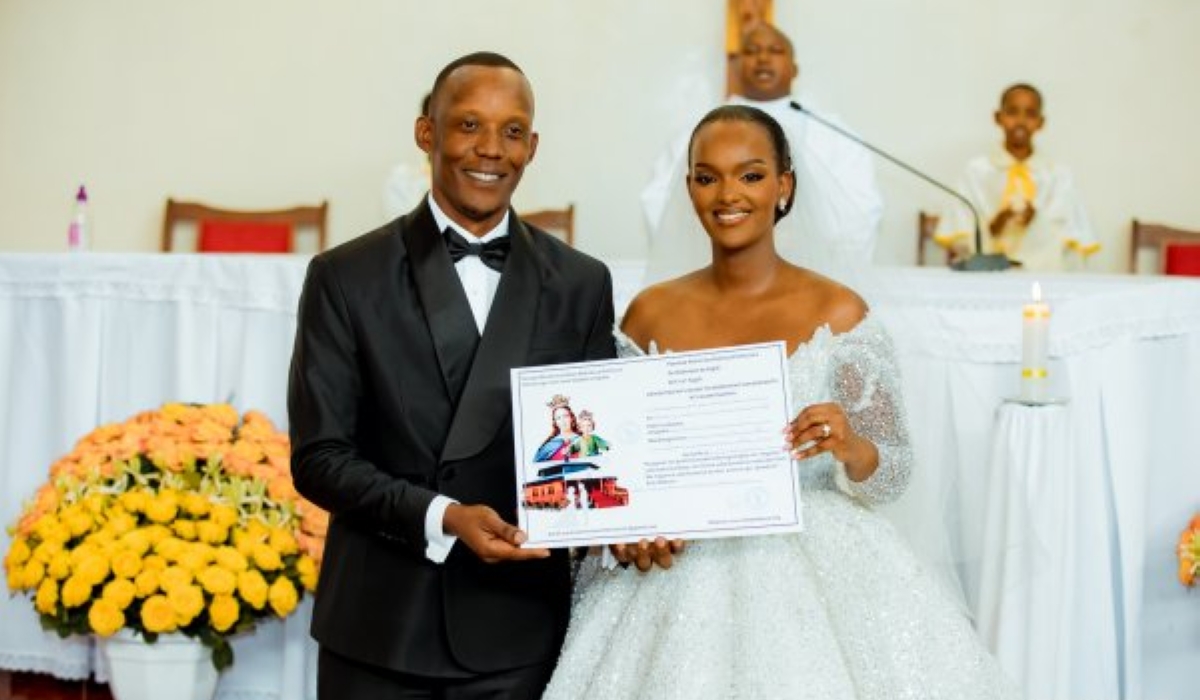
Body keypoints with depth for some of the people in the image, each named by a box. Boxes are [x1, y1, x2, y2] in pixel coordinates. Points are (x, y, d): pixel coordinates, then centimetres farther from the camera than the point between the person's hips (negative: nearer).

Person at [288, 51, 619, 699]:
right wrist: (441, 518, -19)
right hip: (377, 625, -1)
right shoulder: (346, 277, -2)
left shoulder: (580, 284, 4)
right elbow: (317, 456, -5)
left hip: (516, 629, 1)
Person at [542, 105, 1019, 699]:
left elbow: (894, 471, -2)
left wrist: (850, 447, -22)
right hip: (677, 578, 2)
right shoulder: (650, 313, 3)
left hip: (814, 571, -2)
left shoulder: (837, 311, -4)